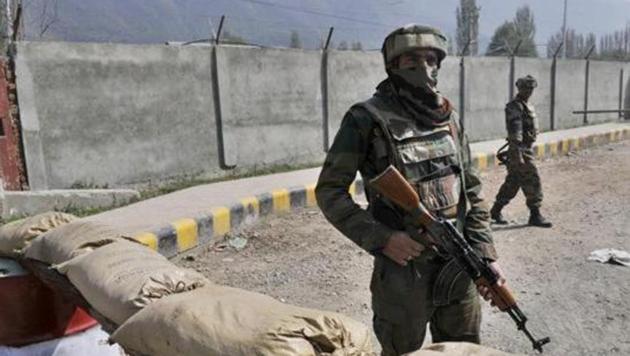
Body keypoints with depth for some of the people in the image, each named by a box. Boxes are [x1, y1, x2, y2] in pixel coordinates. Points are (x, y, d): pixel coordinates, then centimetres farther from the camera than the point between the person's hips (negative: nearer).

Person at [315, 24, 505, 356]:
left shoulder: (449, 118, 6)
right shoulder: (366, 119, -11)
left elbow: (472, 191, 10)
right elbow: (329, 191, -10)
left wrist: (486, 255, 2)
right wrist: (381, 238, -18)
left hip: (460, 267, 5)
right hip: (404, 272, -5)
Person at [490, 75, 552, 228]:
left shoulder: (528, 105, 17)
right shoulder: (514, 107, -14)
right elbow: (515, 132, -22)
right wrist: (518, 155, -27)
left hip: (527, 149, 10)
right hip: (520, 150, -10)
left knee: (512, 182, 13)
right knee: (532, 181, -6)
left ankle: (496, 211, 20)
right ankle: (535, 216, 2)